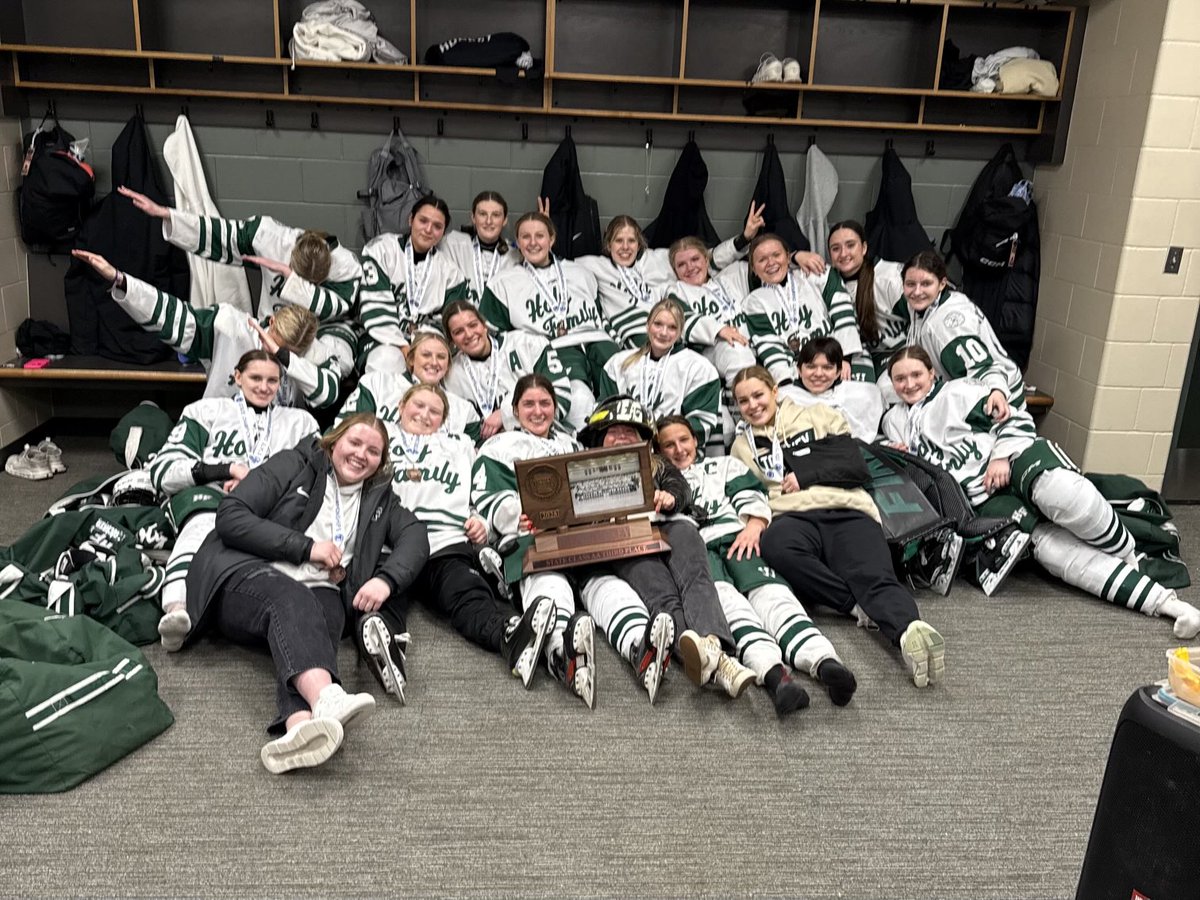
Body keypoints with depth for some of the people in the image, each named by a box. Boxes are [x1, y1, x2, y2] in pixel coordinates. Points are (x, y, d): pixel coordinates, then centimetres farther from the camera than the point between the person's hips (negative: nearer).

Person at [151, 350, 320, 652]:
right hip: (207, 496, -1)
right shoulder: (207, 412, 24)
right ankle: (176, 611, -61)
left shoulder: (300, 422, 28)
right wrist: (231, 469, -3)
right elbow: (163, 471, 10)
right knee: (203, 525, -39)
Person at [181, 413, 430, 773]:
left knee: (312, 627, -34)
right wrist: (306, 546, -8)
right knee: (291, 599, -38)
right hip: (249, 575, -2)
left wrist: (386, 579, -14)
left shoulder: (380, 497, 22)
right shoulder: (293, 465, 10)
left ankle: (300, 724, -65)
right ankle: (327, 699, -66)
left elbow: (415, 536, 7)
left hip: (320, 592, 3)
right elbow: (230, 516, -1)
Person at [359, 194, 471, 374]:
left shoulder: (448, 268, 14)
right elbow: (374, 308, -8)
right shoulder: (381, 249, 2)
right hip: (384, 341, -3)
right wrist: (403, 347, -18)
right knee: (388, 362, -38)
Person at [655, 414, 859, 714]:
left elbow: (753, 499, 19)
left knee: (768, 589, -30)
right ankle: (773, 672, -60)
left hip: (735, 536, 1)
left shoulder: (724, 465, 34)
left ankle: (823, 662, -56)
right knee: (720, 594, -35)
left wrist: (753, 526, -2)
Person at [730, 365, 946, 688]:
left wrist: (807, 475, 2)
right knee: (775, 544, -40)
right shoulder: (742, 445, 29)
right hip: (792, 518, 1)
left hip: (847, 512, 0)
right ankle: (859, 604, -35)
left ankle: (909, 631, -61)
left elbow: (857, 467, 13)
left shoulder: (818, 417, 24)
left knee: (874, 576, -33)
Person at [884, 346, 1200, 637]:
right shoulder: (894, 423, 20)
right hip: (983, 499, 2)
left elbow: (1014, 417, 5)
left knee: (1061, 493, -38)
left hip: (1017, 458, -2)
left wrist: (1002, 456, -10)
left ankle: (1130, 557, -14)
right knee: (1050, 547, -26)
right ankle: (1163, 601, -31)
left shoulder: (957, 391, 10)